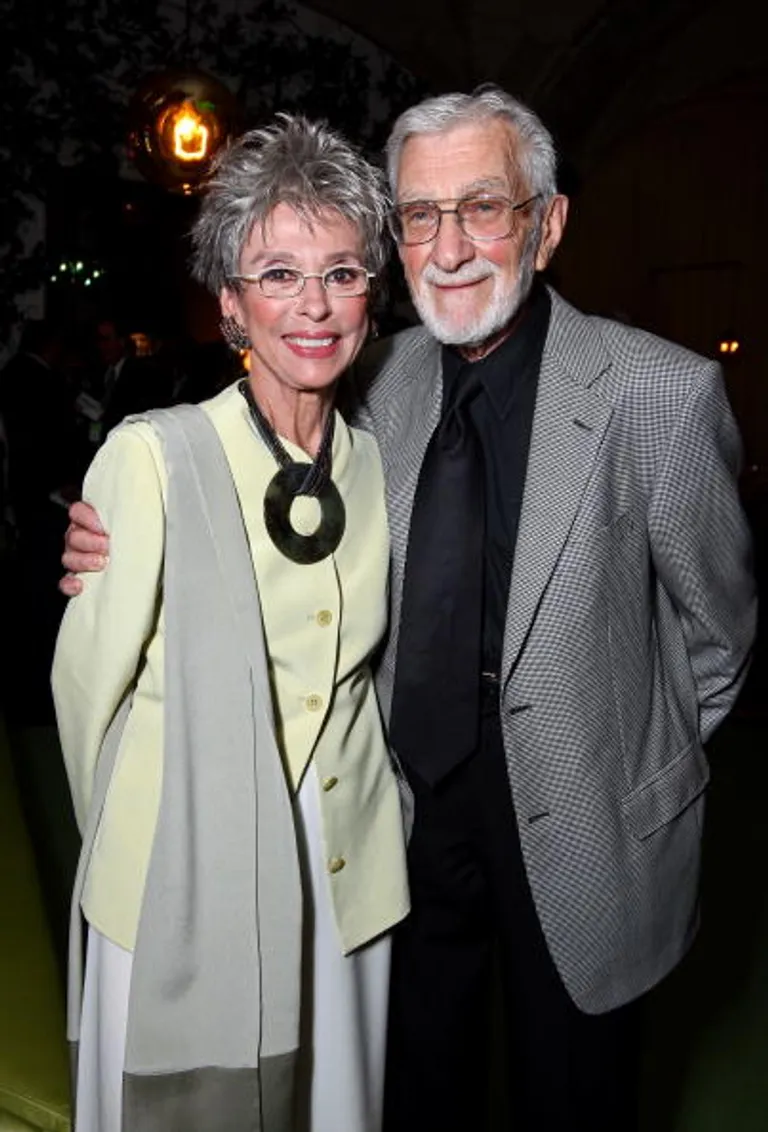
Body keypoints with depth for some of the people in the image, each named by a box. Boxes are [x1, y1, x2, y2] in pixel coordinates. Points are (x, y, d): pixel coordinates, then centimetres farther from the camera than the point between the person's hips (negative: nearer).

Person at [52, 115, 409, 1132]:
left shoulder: (376, 464, 1)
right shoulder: (152, 456, -14)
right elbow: (91, 683, -8)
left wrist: (363, 810, 10)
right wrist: (135, 844, 2)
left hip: (348, 882, 4)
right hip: (187, 889, -4)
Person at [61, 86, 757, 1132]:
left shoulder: (664, 393, -17)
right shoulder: (379, 383, -5)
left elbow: (717, 620, -5)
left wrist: (643, 766, 6)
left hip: (582, 842, -2)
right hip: (415, 815, 3)